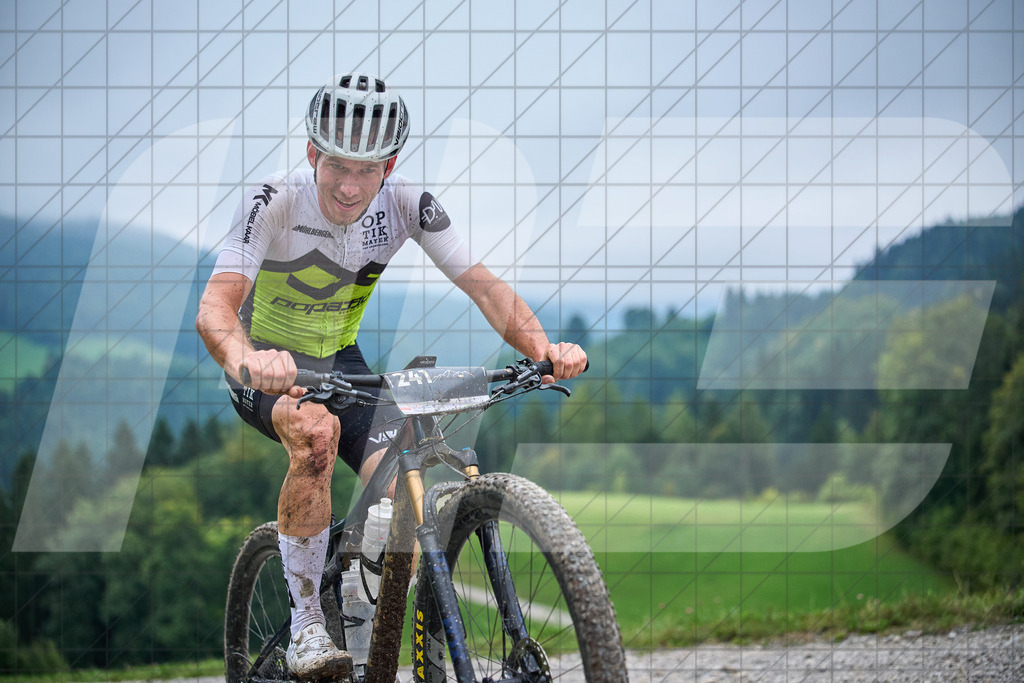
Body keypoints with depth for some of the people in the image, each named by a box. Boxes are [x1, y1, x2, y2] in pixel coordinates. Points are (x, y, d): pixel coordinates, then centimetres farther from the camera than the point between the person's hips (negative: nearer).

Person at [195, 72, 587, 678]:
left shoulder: (406, 204, -17)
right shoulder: (275, 201, -27)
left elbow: (483, 284, -23)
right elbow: (215, 306, -40)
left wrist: (542, 347, -43)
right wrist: (244, 357, -64)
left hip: (341, 360, 4)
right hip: (269, 365, -4)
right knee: (317, 431, -38)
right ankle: (307, 625, -25)